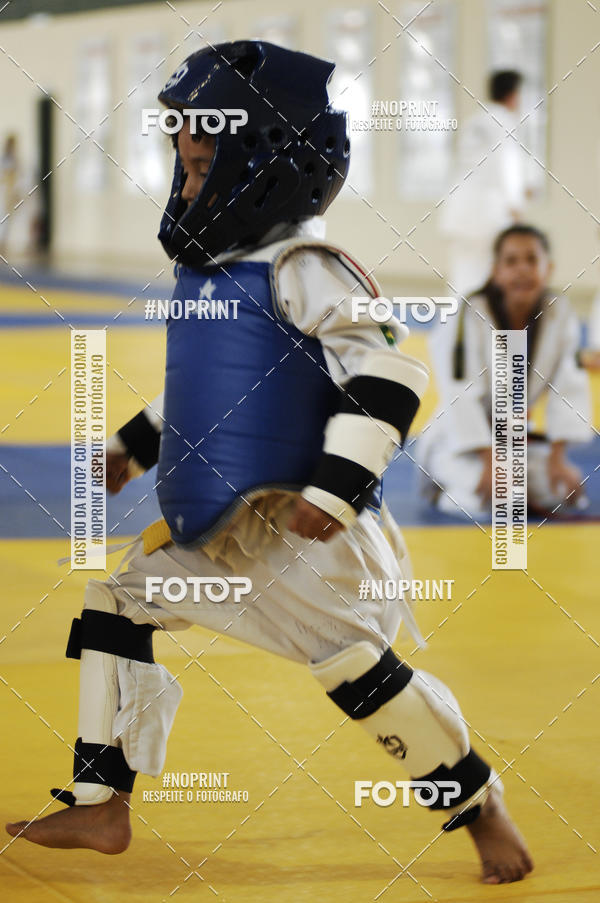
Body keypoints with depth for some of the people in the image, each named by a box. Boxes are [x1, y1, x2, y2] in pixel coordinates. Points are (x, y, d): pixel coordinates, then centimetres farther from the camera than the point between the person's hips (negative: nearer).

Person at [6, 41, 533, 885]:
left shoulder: (303, 270, -15)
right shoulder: (210, 271, 13)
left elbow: (390, 372, -22)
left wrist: (335, 492, -26)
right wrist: (135, 446, 26)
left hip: (290, 526, -9)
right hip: (205, 527, 9)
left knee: (359, 668, -13)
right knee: (112, 608, 9)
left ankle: (479, 806, 6)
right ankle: (99, 809, 15)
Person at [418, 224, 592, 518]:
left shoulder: (559, 314, -9)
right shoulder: (468, 317, -23)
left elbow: (569, 389, -8)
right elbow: (461, 397, -26)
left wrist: (558, 457, -15)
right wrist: (489, 462, -30)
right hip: (460, 438, -4)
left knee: (565, 490, -18)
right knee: (486, 498, -30)